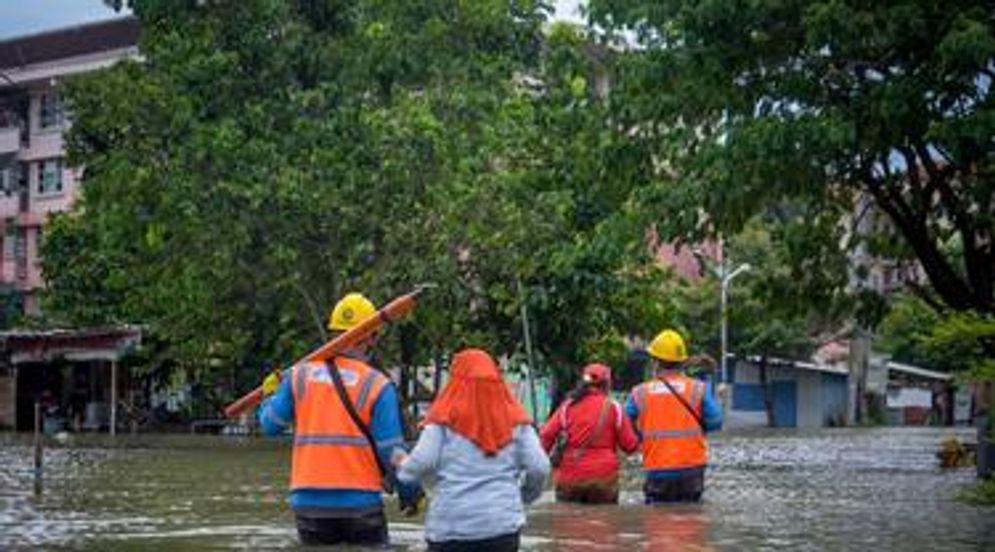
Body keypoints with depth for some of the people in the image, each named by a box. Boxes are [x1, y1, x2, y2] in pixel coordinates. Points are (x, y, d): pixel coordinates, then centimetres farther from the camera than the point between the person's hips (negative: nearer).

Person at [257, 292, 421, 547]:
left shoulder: (300, 375, 3)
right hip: (361, 503, -3)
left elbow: (271, 424, 6)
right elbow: (391, 450, -7)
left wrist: (269, 394, 28)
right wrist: (410, 493, 7)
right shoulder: (377, 385, -6)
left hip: (308, 500, 3)